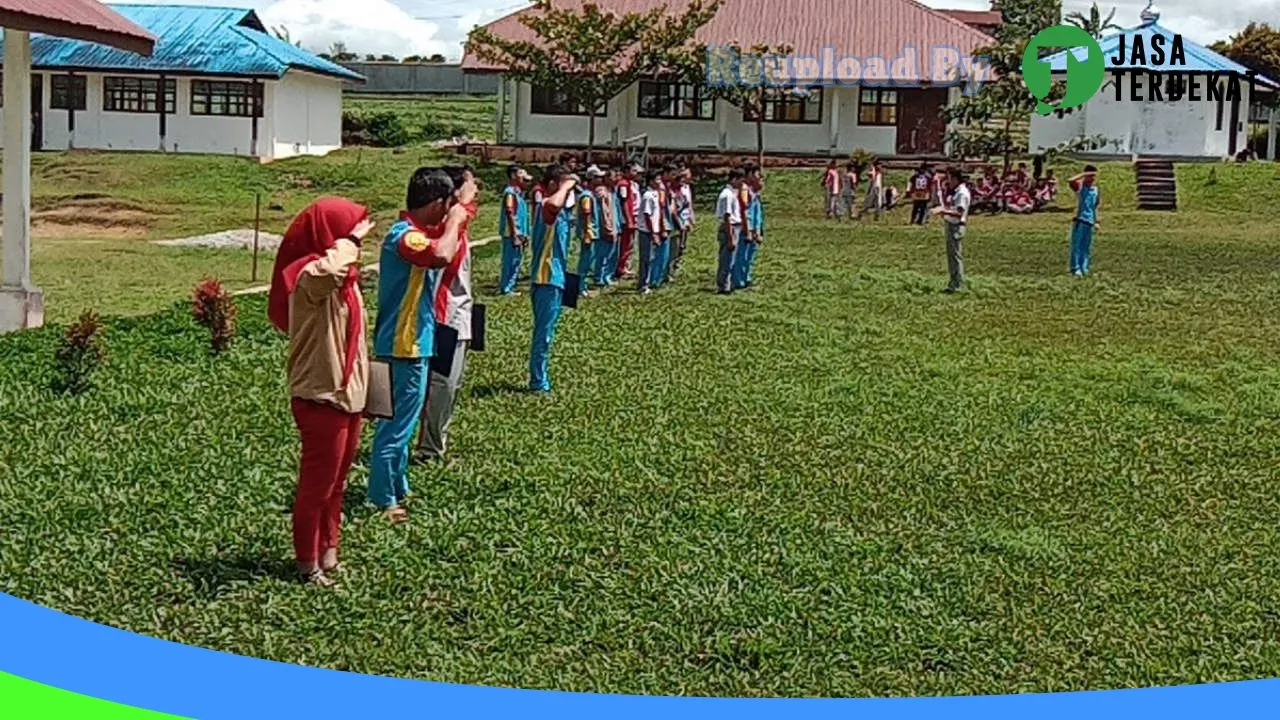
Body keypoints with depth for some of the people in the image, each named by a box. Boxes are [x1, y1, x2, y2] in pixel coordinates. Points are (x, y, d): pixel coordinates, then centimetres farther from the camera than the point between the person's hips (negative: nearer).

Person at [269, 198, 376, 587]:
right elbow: (331, 269, -47)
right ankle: (308, 563, 17)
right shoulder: (310, 276, -21)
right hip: (321, 398, -9)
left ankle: (328, 552, 33)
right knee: (317, 484, 4)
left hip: (347, 395, 9)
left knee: (336, 482, 19)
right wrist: (350, 241, -29)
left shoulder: (342, 279, 10)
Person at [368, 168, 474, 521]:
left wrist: (461, 205, 14)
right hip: (404, 348, -11)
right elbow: (441, 255, -42)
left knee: (402, 422, 20)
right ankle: (383, 500, 6)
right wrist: (456, 217, -25)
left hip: (411, 345, 11)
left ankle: (397, 488, 33)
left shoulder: (417, 230, 9)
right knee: (397, 425, -2)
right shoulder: (404, 236, -22)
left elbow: (443, 247, 28)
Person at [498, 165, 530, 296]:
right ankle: (506, 288, 3)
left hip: (518, 233, 9)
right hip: (512, 233, -9)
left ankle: (509, 286, 21)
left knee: (516, 260, 13)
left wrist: (523, 235, 18)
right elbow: (510, 215, -18)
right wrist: (515, 236, -20)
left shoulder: (518, 192, 14)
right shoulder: (510, 192, -14)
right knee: (510, 260, -3)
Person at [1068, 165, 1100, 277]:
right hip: (1079, 220, -6)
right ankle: (1076, 268, -5)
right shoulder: (1080, 186, -4)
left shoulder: (1095, 189, 13)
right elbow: (1070, 181, -27)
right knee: (1077, 245, -7)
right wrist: (1084, 174, -22)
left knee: (1087, 246, 8)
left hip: (1090, 221, 6)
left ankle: (1084, 268, 13)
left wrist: (1096, 221, 17)